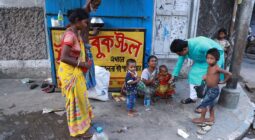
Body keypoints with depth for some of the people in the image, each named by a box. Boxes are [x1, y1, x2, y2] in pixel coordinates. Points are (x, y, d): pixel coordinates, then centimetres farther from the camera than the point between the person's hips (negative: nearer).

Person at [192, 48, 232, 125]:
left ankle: (202, 119, 15)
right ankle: (212, 118, 36)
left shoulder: (217, 68, -22)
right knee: (210, 104, 20)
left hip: (213, 90, -8)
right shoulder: (209, 67, 1)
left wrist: (223, 81, -4)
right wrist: (205, 76, -1)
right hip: (208, 89, 8)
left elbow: (229, 74, -15)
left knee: (203, 104, -1)